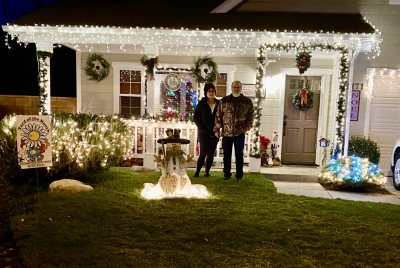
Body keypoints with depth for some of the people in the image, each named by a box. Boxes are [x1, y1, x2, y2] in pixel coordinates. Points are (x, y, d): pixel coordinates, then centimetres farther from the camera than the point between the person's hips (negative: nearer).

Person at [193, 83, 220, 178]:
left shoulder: (219, 104, 4)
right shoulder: (201, 104, -2)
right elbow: (195, 117, 1)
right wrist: (200, 126, -11)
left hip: (214, 133, 3)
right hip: (203, 132, -3)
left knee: (211, 153, 6)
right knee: (203, 153, -7)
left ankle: (207, 171, 17)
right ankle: (197, 171, 6)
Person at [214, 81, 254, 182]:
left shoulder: (247, 101, 2)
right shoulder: (224, 100, 3)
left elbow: (251, 116, 5)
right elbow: (218, 116, 4)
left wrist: (246, 128, -6)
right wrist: (216, 129, 0)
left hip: (240, 133, -1)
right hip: (226, 132, 1)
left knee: (239, 154, 7)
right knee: (226, 154, 8)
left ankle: (239, 174, 18)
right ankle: (226, 173, 21)